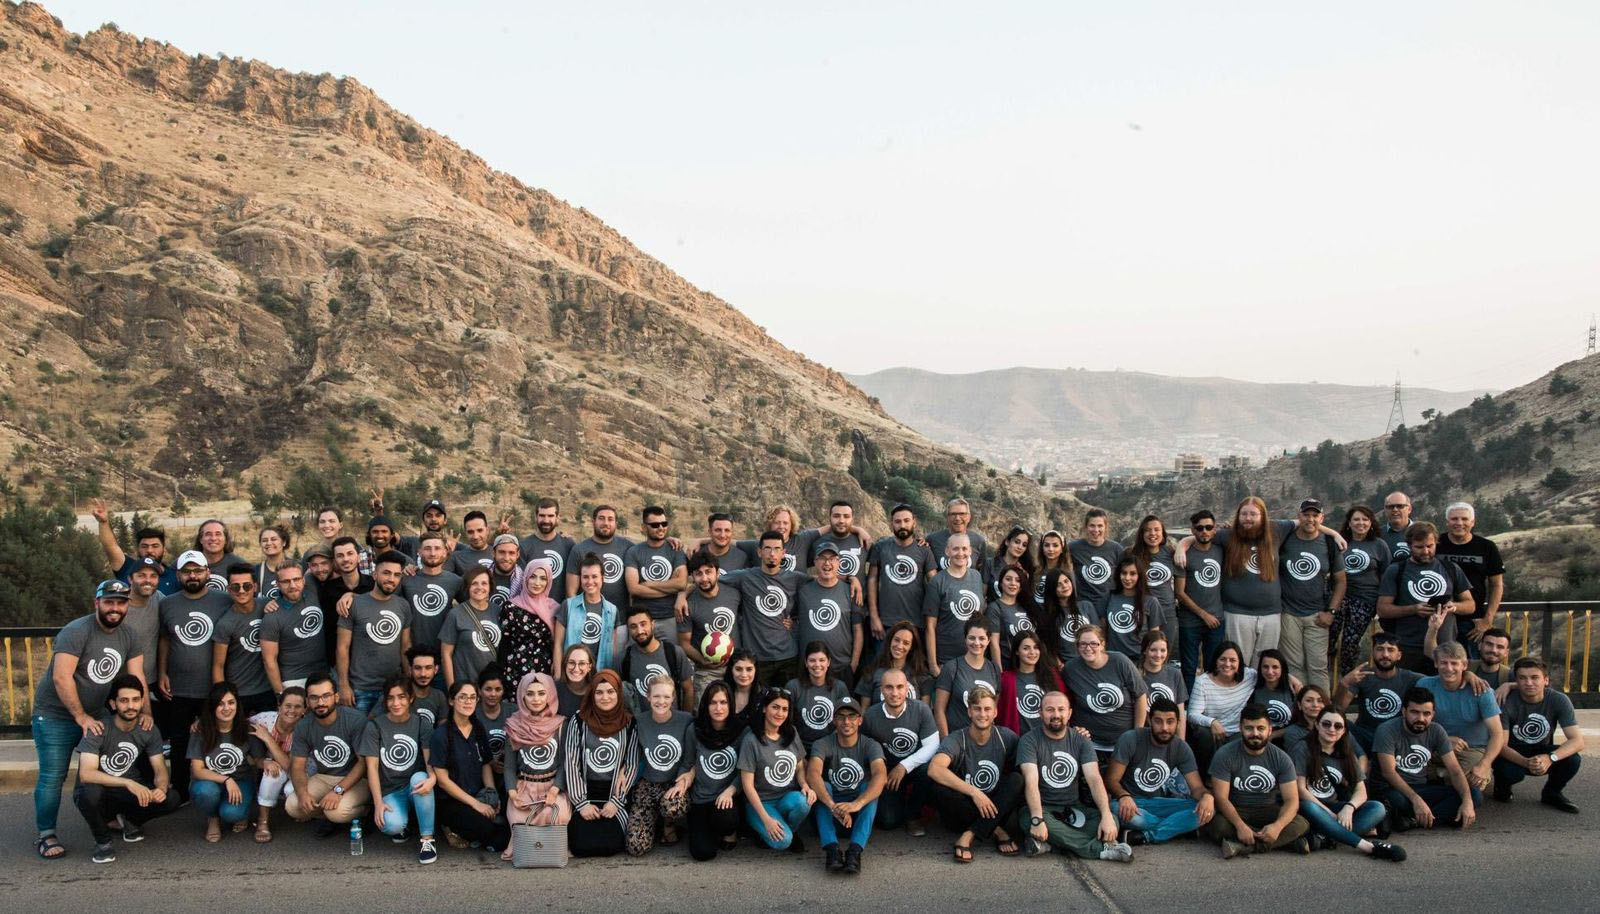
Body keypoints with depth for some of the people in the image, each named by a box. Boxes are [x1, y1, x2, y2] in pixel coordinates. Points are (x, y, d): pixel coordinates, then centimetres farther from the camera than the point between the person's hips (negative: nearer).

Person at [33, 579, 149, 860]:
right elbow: (61, 677, -25)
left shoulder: (129, 638, 2)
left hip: (95, 714, 6)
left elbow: (137, 678, -1)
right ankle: (47, 835, 7)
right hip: (55, 715, -6)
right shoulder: (76, 632, -19)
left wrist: (144, 712, -15)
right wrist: (81, 717, -25)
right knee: (53, 776, -4)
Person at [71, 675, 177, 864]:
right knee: (91, 791, -39)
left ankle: (131, 820, 13)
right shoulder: (98, 730, -21)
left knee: (170, 799, -21)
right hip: (95, 794, -4)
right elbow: (86, 774, -33)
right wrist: (129, 782, -44)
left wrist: (161, 788, -30)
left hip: (127, 793, 4)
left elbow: (160, 769, -5)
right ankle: (103, 841, -8)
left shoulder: (148, 730, -6)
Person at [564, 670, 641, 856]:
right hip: (585, 794, 0)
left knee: (612, 844, -18)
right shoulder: (578, 722, -1)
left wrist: (616, 802, -7)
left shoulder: (629, 724, 1)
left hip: (616, 794, 0)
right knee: (582, 845, -16)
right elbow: (571, 764, -2)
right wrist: (581, 803, -8)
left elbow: (632, 765, 1)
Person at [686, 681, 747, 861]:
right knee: (703, 852, -17)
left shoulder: (742, 731, -4)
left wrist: (730, 791, -16)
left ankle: (730, 832, 3)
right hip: (700, 799, 1)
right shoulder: (695, 731, -1)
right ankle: (700, 828, 21)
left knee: (725, 817, -36)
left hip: (728, 797, -1)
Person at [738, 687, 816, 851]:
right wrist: (766, 819, -18)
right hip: (761, 802, -4)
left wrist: (805, 785, -10)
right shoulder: (752, 740, -12)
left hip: (789, 797, 4)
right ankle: (763, 829, 6)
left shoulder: (791, 735, 5)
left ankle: (789, 831, 0)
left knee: (802, 802, -32)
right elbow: (747, 784, -12)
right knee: (782, 841, -29)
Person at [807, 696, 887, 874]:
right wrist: (833, 805, -47)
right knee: (822, 785, -27)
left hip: (861, 813, 0)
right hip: (829, 813, 0)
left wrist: (857, 804, -47)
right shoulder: (823, 744, -9)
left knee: (869, 786, -28)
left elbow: (881, 775, -29)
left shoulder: (870, 745, -8)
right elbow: (812, 774, -29)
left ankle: (855, 850, -39)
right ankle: (832, 849, -40)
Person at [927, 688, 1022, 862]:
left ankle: (969, 836, -26)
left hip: (996, 809, 2)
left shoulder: (1006, 737, -1)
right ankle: (997, 832, -22)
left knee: (1017, 779, -22)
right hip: (963, 811, -2)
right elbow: (934, 769, -31)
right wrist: (974, 792, -34)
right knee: (935, 783, -29)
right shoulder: (957, 739, -12)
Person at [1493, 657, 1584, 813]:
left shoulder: (1559, 701, -17)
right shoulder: (1507, 702, -23)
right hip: (1513, 754, -2)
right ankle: (1502, 786, 5)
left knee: (1572, 759, -27)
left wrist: (1550, 758, -42)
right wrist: (1526, 762, -45)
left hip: (1542, 752, 3)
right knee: (1509, 770, -35)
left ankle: (1551, 793, 5)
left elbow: (1578, 741, -23)